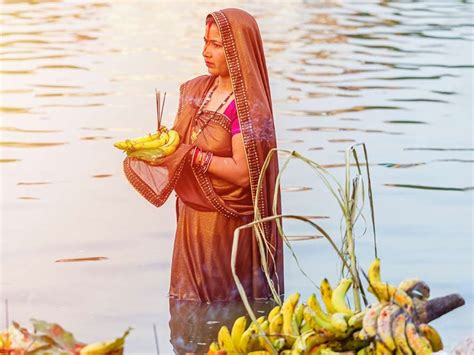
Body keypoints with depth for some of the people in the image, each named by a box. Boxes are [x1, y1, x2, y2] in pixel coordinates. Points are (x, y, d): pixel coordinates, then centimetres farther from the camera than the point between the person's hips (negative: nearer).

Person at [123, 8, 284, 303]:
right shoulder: (197, 89, 5)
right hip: (191, 219, 7)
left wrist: (190, 155, -22)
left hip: (227, 227, -7)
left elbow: (243, 173, -23)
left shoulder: (248, 106, -18)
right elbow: (180, 140, 13)